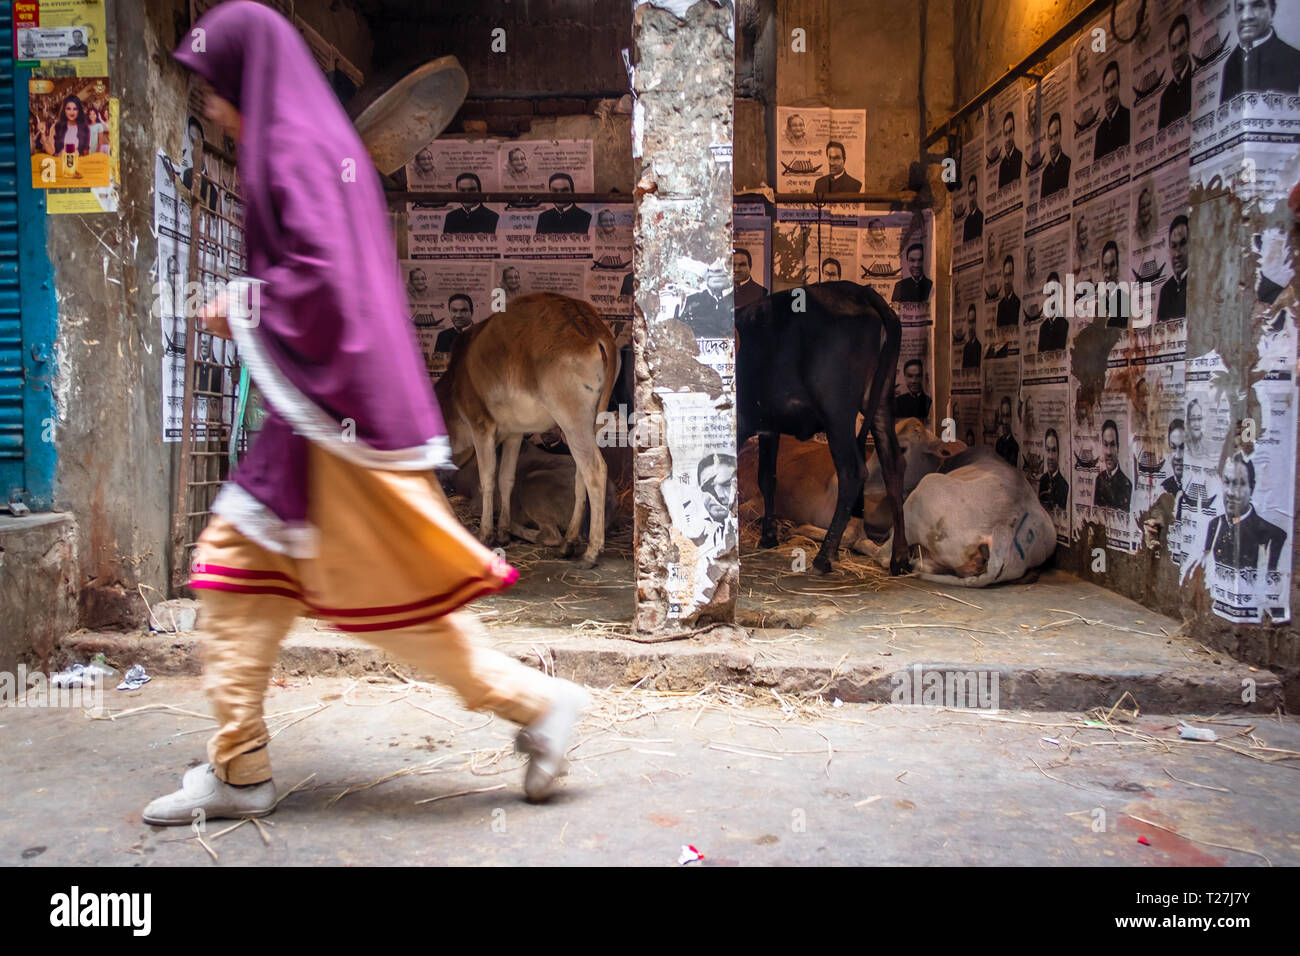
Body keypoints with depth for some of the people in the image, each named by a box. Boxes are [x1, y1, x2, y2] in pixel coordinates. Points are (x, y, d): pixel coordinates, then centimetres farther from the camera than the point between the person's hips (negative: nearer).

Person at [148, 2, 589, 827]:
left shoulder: (292, 154, -12)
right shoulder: (311, 142, 17)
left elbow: (320, 281, -24)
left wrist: (245, 316, -7)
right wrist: (248, 311, 12)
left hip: (335, 415, -10)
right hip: (320, 409, 10)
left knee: (390, 591, -1)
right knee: (238, 568, 12)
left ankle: (538, 704, 13)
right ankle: (240, 770, 21)